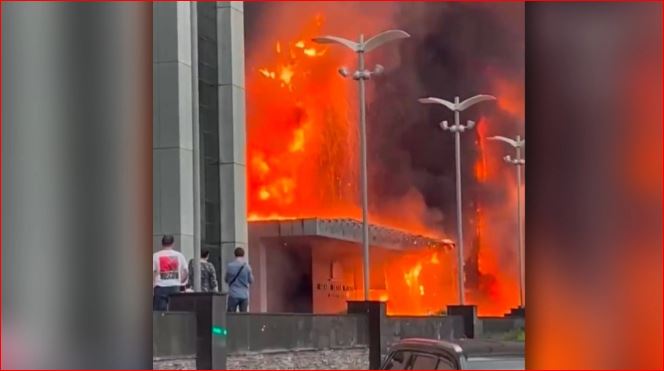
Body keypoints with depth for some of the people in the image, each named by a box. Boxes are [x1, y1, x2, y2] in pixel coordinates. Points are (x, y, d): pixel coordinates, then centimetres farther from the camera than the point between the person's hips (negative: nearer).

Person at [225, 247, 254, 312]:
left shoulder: (230, 266, -4)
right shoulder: (247, 266, -3)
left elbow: (226, 280, 7)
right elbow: (251, 281, 4)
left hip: (233, 295, -1)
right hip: (244, 295, 1)